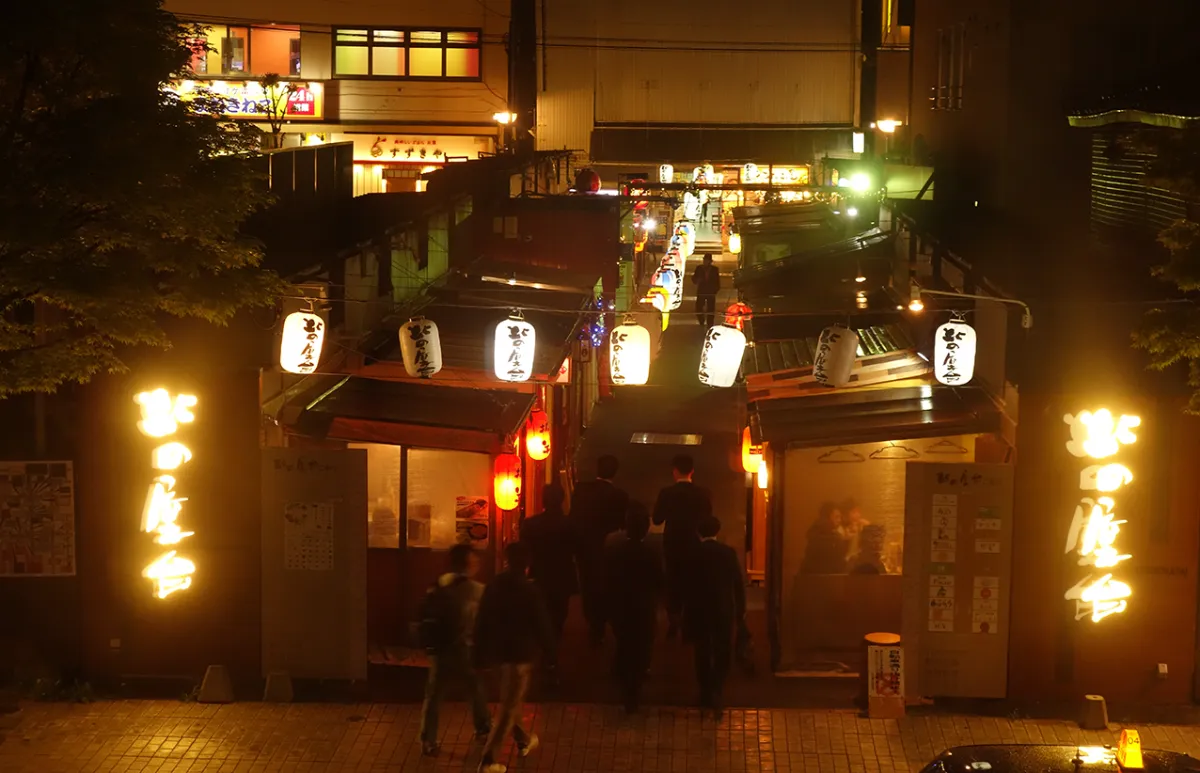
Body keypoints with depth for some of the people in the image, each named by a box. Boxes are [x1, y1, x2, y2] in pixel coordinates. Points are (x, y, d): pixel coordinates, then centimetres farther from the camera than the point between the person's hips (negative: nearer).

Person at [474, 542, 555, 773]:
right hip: (520, 653, -6)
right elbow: (542, 625, -11)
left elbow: (481, 622, 3)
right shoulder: (530, 591, -16)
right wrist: (550, 654, 1)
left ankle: (523, 740, 46)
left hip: (498, 651, 6)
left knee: (509, 701, 27)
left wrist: (481, 655, 11)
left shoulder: (493, 587, -2)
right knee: (509, 707, 0)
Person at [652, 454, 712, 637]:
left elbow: (657, 520, -7)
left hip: (673, 545, -1)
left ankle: (674, 623, 12)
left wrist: (658, 505, 9)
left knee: (673, 582, 12)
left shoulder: (666, 493, -13)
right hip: (695, 544, 1)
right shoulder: (702, 494, -9)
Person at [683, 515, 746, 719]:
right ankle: (716, 695, -4)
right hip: (724, 611, 0)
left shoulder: (693, 554, -8)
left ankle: (706, 695, 19)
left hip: (699, 612, 0)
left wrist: (686, 615, 6)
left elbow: (686, 586, -4)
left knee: (703, 655, 14)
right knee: (723, 655, 9)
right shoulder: (729, 552, -7)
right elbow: (739, 584, -5)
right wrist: (741, 612, 6)